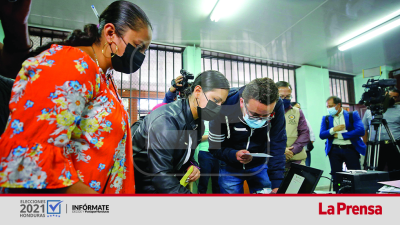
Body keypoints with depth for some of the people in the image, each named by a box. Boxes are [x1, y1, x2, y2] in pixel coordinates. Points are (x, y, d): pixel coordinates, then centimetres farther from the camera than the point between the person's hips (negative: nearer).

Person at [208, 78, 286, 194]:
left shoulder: (277, 106, -22)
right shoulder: (223, 108, -28)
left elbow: (277, 146, -18)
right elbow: (215, 147, -17)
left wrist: (277, 184, -23)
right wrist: (234, 155, -36)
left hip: (260, 167, 2)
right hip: (230, 168, -1)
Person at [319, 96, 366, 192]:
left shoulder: (353, 115, 4)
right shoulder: (326, 118, 10)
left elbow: (360, 131, -10)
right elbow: (321, 135, 1)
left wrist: (340, 135, -10)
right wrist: (333, 129, -15)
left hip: (350, 149, -2)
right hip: (334, 150, 2)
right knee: (336, 177, 5)